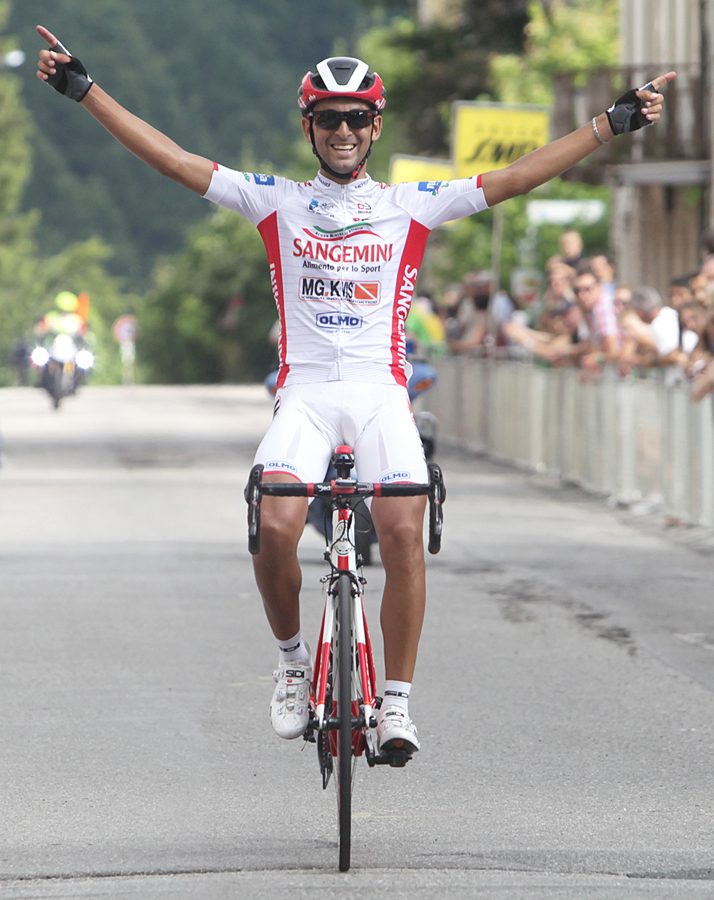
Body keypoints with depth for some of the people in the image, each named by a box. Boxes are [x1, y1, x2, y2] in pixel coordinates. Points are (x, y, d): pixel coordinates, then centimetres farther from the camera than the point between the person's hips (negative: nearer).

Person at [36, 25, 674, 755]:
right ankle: (292, 660, 3)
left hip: (380, 392, 0)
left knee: (402, 531, -22)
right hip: (304, 392, 0)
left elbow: (516, 179, 7)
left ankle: (395, 701, -12)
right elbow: (170, 159, 8)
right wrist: (83, 89, 2)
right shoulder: (275, 202, 12)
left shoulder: (410, 206, 12)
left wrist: (613, 122, 1)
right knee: (275, 528, -24)